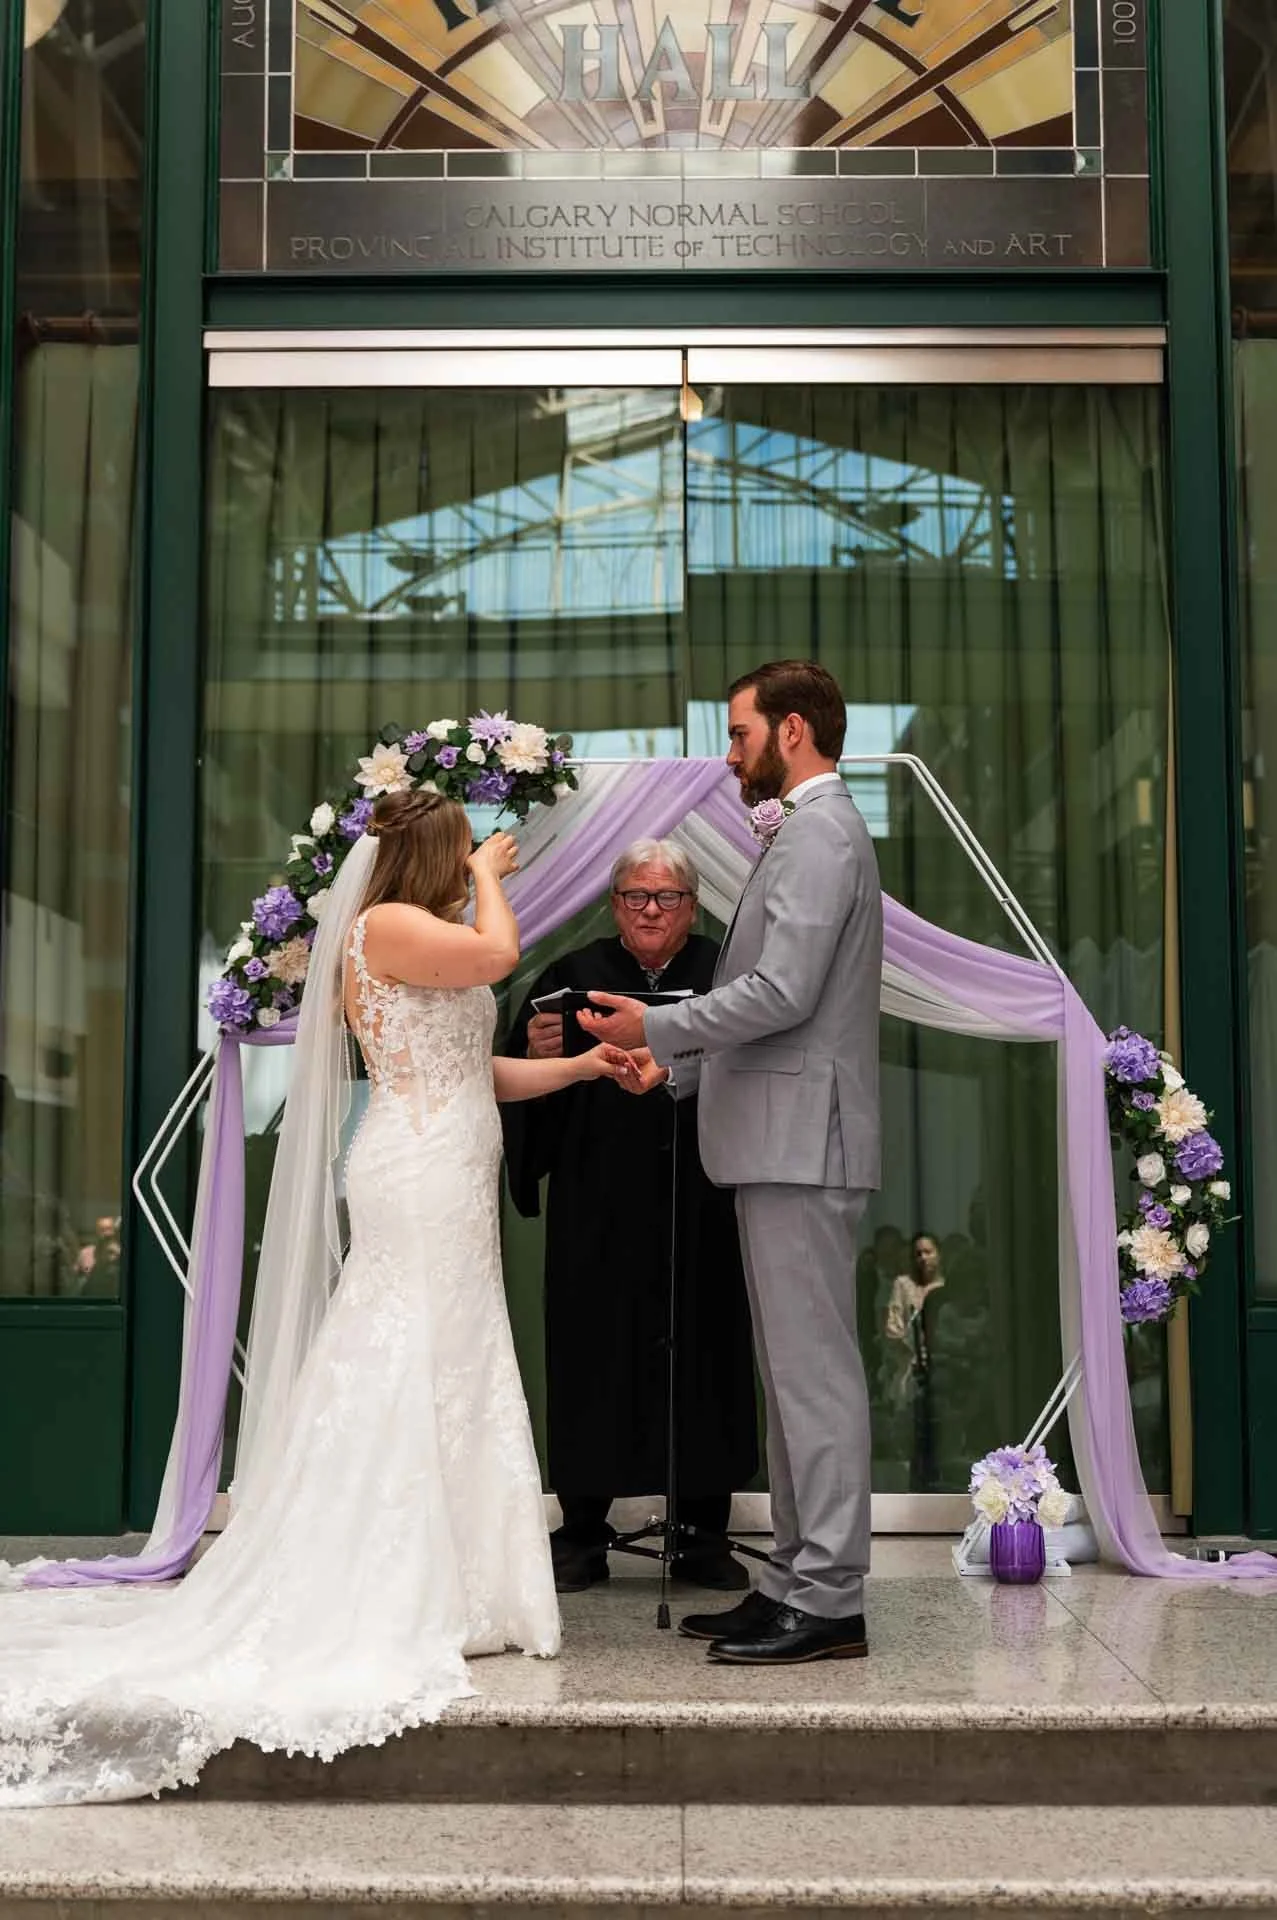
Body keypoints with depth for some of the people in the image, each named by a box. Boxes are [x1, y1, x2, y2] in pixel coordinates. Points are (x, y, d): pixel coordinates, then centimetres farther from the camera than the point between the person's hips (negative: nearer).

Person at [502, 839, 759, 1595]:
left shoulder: (723, 974, 5)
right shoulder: (574, 976, 6)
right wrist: (538, 1054, -16)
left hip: (699, 1209, 0)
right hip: (598, 1211, 0)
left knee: (704, 1356, 4)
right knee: (593, 1358, 2)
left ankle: (705, 1534, 16)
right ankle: (584, 1535, 14)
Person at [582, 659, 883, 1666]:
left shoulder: (818, 833, -12)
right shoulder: (811, 830, 21)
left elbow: (782, 994, -21)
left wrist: (657, 1027, -9)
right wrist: (680, 1062, 15)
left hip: (802, 1141, -11)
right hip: (786, 1140, 11)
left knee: (814, 1367, -6)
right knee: (794, 1369, 13)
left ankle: (830, 1601, 0)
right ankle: (798, 1579, 20)